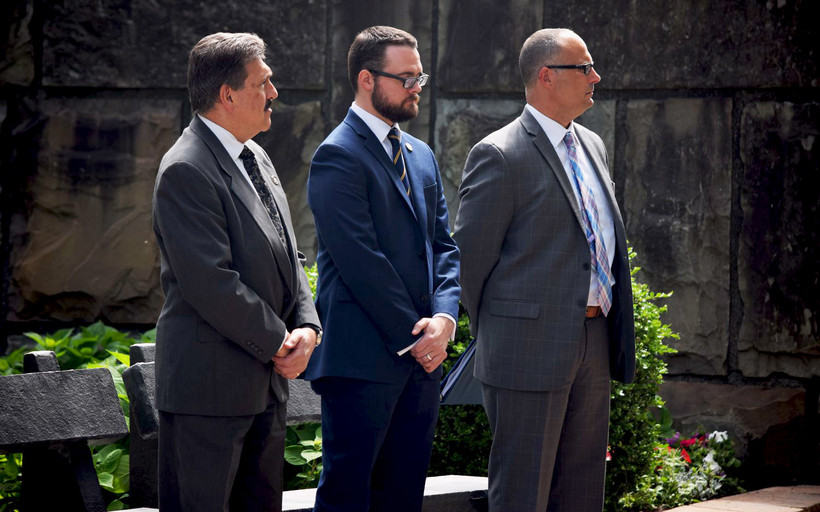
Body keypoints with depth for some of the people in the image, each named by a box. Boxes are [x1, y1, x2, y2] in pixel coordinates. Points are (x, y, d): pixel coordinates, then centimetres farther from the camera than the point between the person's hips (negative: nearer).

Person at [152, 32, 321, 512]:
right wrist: (280, 342, -13)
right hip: (208, 386, -9)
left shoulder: (256, 158, 15)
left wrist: (307, 325, 0)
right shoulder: (185, 172, -16)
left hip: (267, 381, 9)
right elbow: (210, 282, -21)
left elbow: (288, 256, 17)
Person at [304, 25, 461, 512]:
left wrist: (444, 317, -3)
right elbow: (361, 261, -15)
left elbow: (445, 246, 15)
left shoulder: (421, 155, 18)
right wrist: (415, 335, -12)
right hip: (363, 358, -8)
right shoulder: (339, 156, -9)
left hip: (421, 356, 8)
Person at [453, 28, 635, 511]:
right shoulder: (499, 156, -11)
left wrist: (615, 338, 18)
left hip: (593, 344, 8)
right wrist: (495, 340, -1)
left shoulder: (592, 146, 15)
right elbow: (470, 258, -8)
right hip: (530, 352, -8)